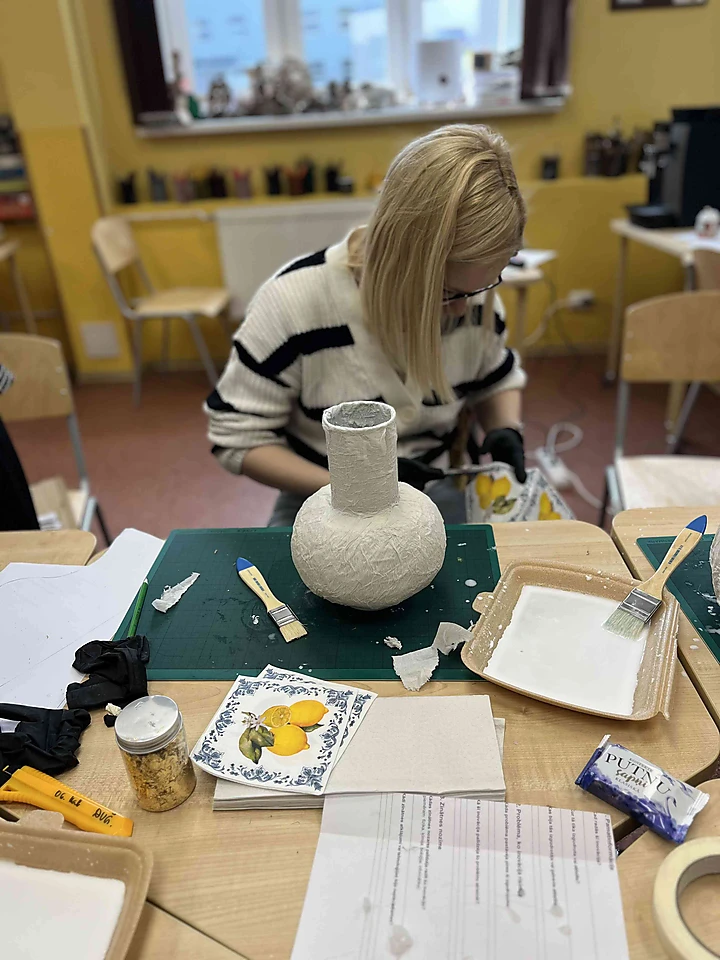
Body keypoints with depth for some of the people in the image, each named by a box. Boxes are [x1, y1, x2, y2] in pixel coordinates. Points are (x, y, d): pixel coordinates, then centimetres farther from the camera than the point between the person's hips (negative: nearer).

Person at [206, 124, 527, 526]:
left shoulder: (473, 292, -10)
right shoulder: (293, 303, -23)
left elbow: (499, 379, 11)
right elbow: (238, 437, -15)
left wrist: (507, 431, -10)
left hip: (433, 493, 2)